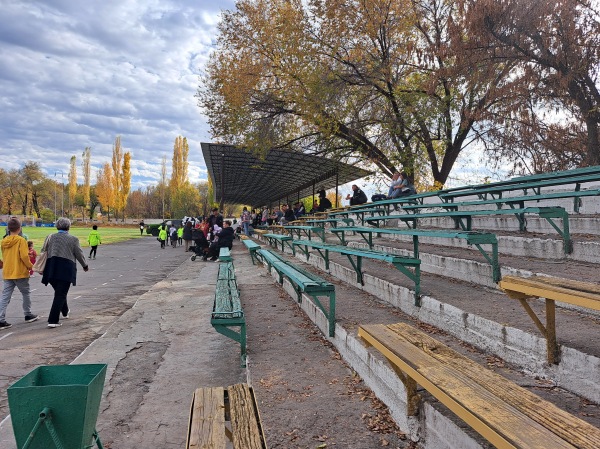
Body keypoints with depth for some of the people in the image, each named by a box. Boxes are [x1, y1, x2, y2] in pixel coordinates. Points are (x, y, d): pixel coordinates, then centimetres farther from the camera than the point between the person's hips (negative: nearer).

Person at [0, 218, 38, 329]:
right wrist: (30, 266, -4)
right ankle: (28, 315, 23)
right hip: (20, 273, -5)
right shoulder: (21, 240, -12)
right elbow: (24, 256, -18)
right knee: (26, 293, 13)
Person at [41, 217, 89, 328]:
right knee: (60, 294, -2)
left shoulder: (50, 237, 8)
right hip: (66, 269, -5)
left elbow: (43, 252, 11)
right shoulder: (73, 239, -4)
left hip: (52, 269, 5)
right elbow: (79, 254, 1)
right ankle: (53, 320, -6)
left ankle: (65, 312, 41)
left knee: (59, 291, 22)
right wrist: (85, 265, 17)